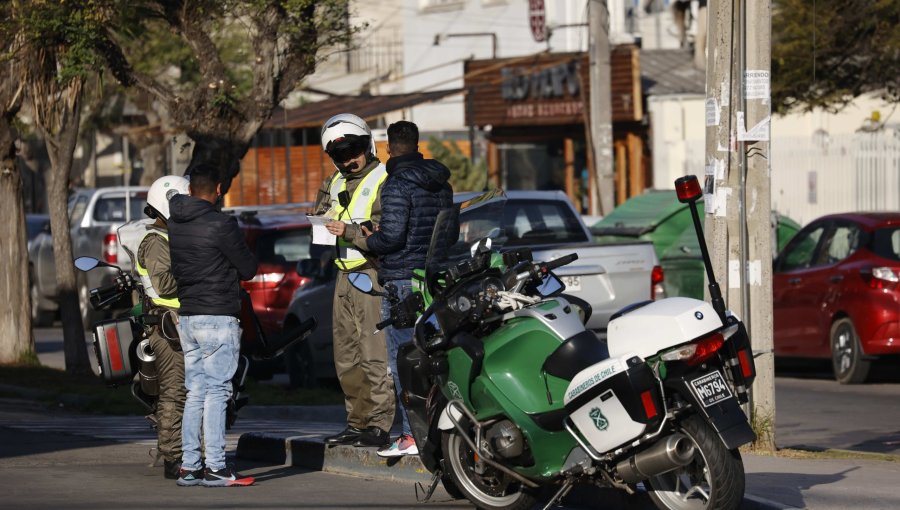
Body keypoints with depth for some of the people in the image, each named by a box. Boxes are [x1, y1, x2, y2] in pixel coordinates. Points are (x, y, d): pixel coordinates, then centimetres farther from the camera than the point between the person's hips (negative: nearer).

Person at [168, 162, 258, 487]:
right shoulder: (220, 225, -13)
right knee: (217, 392, -5)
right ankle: (215, 468, -7)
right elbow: (248, 269, -6)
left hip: (186, 317, 7)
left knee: (196, 392, 11)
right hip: (218, 317, -7)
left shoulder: (173, 225, 8)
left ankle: (188, 466, 10)